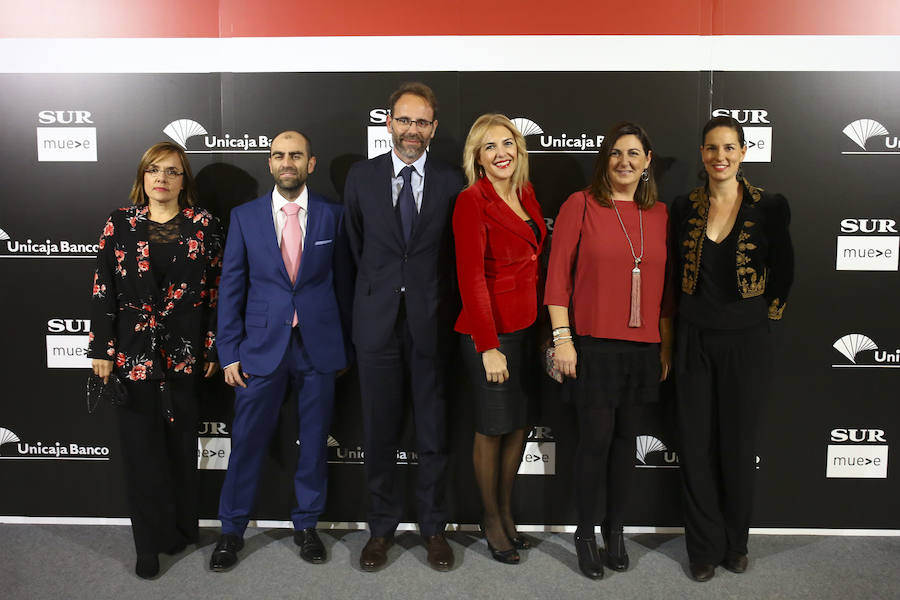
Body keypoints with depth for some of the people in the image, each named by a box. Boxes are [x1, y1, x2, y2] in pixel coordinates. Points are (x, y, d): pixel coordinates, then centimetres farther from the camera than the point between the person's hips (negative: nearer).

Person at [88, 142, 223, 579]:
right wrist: (101, 349, -3)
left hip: (184, 353, 0)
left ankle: (180, 528, 29)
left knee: (180, 442, 10)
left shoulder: (203, 226, 2)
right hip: (132, 353, 0)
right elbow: (103, 289, 2)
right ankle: (151, 544, 19)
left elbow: (216, 289, 3)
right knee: (141, 447, 6)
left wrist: (213, 347, 0)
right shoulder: (120, 224, 3)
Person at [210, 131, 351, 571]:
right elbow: (230, 288, 3)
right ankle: (232, 530, 27)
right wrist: (230, 352, -1)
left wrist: (344, 346, 3)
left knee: (314, 441, 11)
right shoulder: (245, 217, 3)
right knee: (247, 441, 7)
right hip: (262, 347, 0)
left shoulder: (332, 215, 2)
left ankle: (306, 525, 30)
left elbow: (341, 281, 5)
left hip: (318, 347, 0)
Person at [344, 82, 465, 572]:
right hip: (377, 320, 1)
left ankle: (433, 526, 25)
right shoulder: (361, 177, 5)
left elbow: (456, 252, 6)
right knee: (380, 431, 9)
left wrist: (440, 302, 5)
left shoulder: (452, 182, 2)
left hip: (431, 321, 0)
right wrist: (376, 290, 11)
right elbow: (355, 245, 11)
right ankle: (382, 526, 26)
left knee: (433, 430, 8)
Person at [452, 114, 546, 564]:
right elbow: (470, 278, -16)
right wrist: (489, 347, -18)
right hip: (490, 331, -7)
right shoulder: (472, 201, -13)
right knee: (492, 429, 7)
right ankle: (491, 519, 27)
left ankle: (506, 509, 34)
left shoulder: (525, 193, 9)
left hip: (527, 325, 7)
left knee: (519, 425, 15)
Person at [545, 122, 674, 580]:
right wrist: (562, 337, -11)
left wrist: (667, 344, 12)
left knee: (626, 437, 12)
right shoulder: (581, 205, -2)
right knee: (596, 437, -1)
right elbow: (557, 274, -6)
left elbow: (665, 285, 13)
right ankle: (585, 533, 19)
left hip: (642, 347, 4)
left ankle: (615, 527, 30)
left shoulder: (660, 214, 10)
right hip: (593, 345, -4)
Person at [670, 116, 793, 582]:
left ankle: (735, 543, 30)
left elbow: (783, 270, 5)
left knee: (738, 444, 9)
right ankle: (705, 546, 23)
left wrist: (766, 312, 6)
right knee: (696, 444, 6)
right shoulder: (684, 208, 1)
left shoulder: (769, 207, -6)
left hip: (746, 342, -1)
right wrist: (682, 320, 8)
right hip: (695, 341, 2)